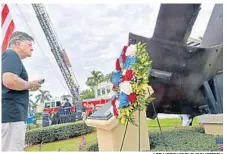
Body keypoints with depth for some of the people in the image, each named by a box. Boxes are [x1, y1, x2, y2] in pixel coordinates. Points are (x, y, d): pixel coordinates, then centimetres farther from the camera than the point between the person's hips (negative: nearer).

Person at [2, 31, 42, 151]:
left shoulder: (9, 56, 23)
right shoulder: (12, 55, -7)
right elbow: (9, 81, -25)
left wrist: (28, 86, 17)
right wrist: (30, 85, -8)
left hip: (10, 114, 10)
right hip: (11, 114, -10)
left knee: (8, 149, 14)